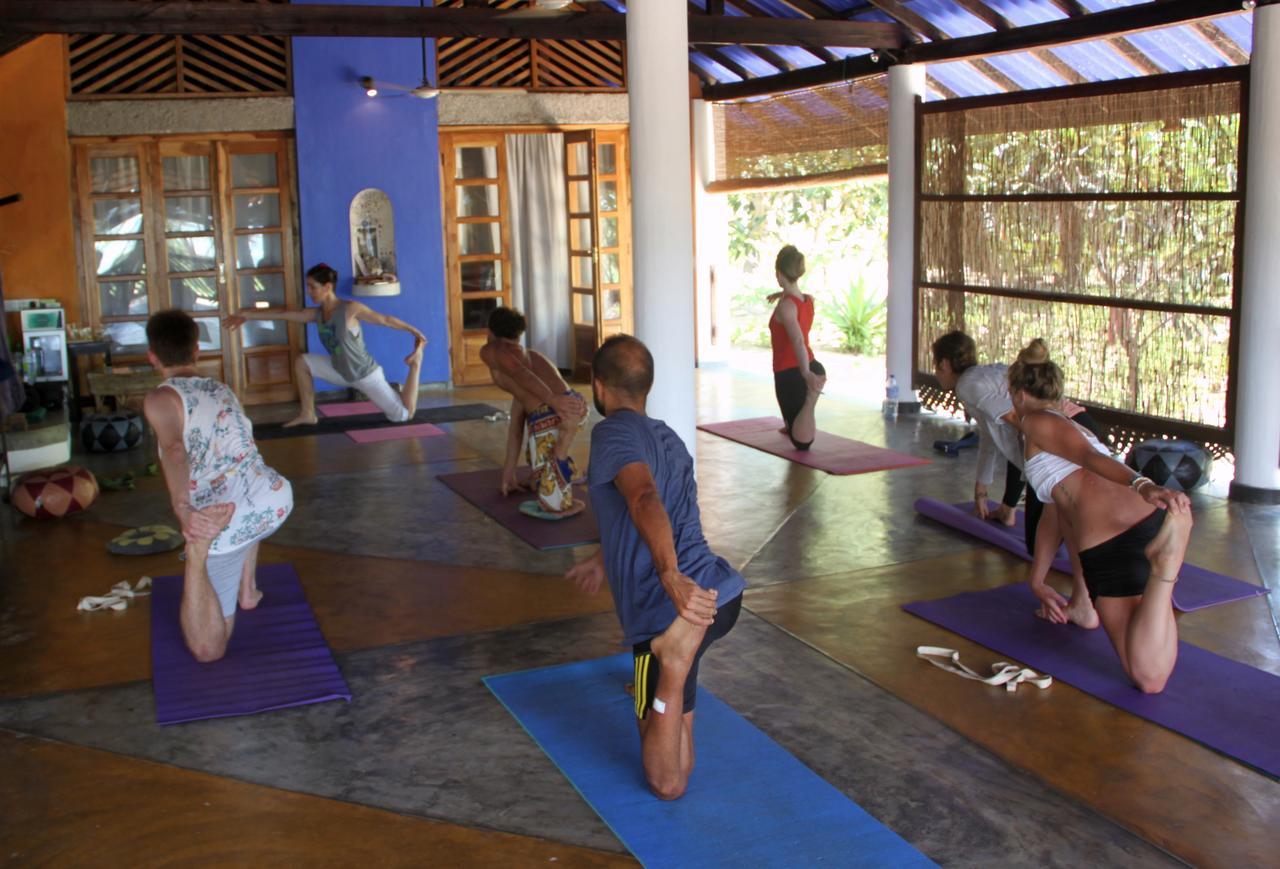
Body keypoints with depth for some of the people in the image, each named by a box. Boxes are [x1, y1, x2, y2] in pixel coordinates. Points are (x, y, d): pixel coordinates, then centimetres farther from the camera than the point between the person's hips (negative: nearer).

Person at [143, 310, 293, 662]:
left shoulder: (161, 399, -1)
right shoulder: (222, 389, 20)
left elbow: (175, 450, -23)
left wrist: (182, 508, -33)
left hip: (225, 524, -5)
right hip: (277, 501, 6)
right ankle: (248, 590, 39)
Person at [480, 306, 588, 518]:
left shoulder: (490, 351, 16)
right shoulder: (528, 353, 37)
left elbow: (519, 373, -9)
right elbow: (515, 426, 40)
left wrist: (553, 401, -22)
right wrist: (508, 471, 42)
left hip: (549, 417, -8)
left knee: (552, 505, 4)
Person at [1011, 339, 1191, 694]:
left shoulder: (1036, 421, 5)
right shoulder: (1073, 427, 33)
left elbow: (1091, 457, -16)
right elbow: (1053, 517, 37)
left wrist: (1142, 485, -34)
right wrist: (1037, 582, 41)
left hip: (1116, 540, -9)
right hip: (1151, 522, 9)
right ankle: (1082, 602, 27)